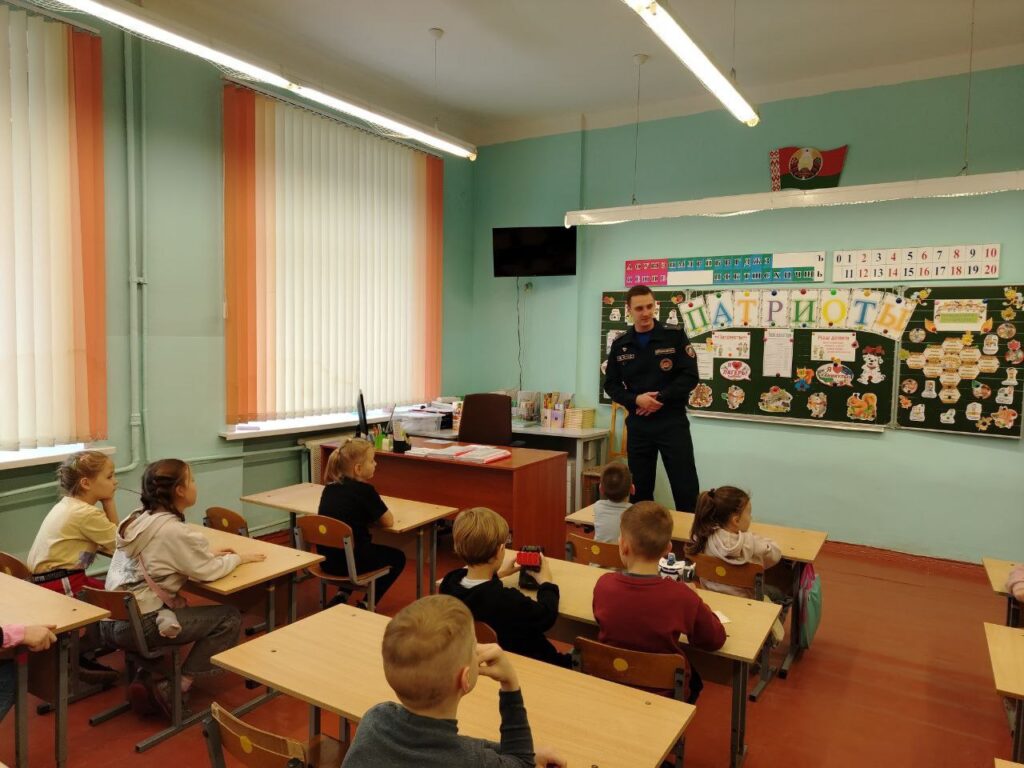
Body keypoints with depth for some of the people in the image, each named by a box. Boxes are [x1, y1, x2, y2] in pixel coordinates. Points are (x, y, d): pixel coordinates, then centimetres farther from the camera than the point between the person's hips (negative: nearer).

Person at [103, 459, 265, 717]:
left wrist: (209, 555, 12)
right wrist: (239, 558, 4)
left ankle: (146, 678, 16)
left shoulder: (138, 518, 8)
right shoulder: (173, 530, -17)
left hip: (111, 621, 9)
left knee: (182, 608, 32)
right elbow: (209, 571, -13)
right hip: (137, 626, -9)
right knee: (229, 617, -1)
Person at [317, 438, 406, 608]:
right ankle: (366, 605, 15)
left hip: (326, 559, 7)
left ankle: (343, 595, 20)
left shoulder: (330, 487, 5)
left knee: (369, 547, 36)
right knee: (398, 557, 19)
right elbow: (388, 521, -4)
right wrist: (372, 518, 13)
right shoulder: (364, 489, -15)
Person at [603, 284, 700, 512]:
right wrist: (636, 400, -11)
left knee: (686, 489, -1)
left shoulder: (675, 336, -2)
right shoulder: (620, 345, 6)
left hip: (672, 422, -3)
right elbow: (611, 385, 7)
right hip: (638, 425, 3)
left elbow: (690, 377, -7)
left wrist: (660, 398, -17)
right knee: (639, 490, 11)